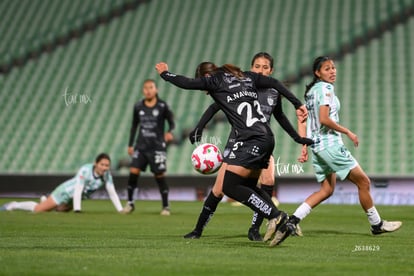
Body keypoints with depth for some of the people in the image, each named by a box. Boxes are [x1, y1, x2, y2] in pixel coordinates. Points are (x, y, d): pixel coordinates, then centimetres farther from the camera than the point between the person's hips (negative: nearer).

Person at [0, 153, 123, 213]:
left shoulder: (106, 175, -19)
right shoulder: (85, 170, -36)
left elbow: (112, 193, -14)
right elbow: (78, 191, -38)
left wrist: (120, 210, -21)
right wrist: (77, 210, -43)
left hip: (77, 198, 6)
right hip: (67, 191, -6)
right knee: (38, 209, 0)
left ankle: (45, 201, 53)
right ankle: (14, 205, 23)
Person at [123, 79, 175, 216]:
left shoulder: (162, 106, -5)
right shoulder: (138, 107, 5)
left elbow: (172, 122, 2)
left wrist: (170, 132, -21)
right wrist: (130, 145, 14)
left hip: (157, 147, -3)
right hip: (141, 146, 3)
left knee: (160, 175, -3)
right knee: (133, 171, -9)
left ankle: (166, 206, 9)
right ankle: (130, 202, 6)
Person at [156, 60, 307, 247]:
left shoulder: (215, 81, 2)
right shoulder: (247, 77, 20)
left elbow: (186, 83, 1)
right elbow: (276, 84, 16)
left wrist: (164, 73, 19)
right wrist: (297, 104, 18)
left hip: (251, 140, -9)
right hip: (267, 138, 9)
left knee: (230, 186, -6)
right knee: (248, 187, 16)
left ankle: (275, 217, -13)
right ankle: (281, 224, 5)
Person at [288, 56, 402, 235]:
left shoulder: (310, 91, 16)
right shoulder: (325, 88, -11)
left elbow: (302, 122, 15)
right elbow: (324, 119, -21)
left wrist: (304, 148, 15)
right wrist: (348, 132, -12)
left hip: (316, 145, 9)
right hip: (329, 143, -9)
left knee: (327, 189, 14)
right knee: (363, 182, 1)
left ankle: (293, 219, 1)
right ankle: (376, 225, 9)